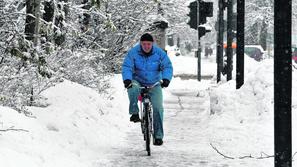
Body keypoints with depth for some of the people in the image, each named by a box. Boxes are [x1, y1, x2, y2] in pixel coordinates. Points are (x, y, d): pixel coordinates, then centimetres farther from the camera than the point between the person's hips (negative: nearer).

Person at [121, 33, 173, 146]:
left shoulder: (159, 53, -9)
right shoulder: (133, 53, -12)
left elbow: (167, 67, -13)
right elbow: (127, 67, -18)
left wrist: (166, 79, -32)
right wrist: (127, 79, -37)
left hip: (154, 84, 1)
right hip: (138, 82, -1)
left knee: (158, 107, -12)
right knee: (133, 89, -37)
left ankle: (158, 136, -5)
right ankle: (134, 113, -20)